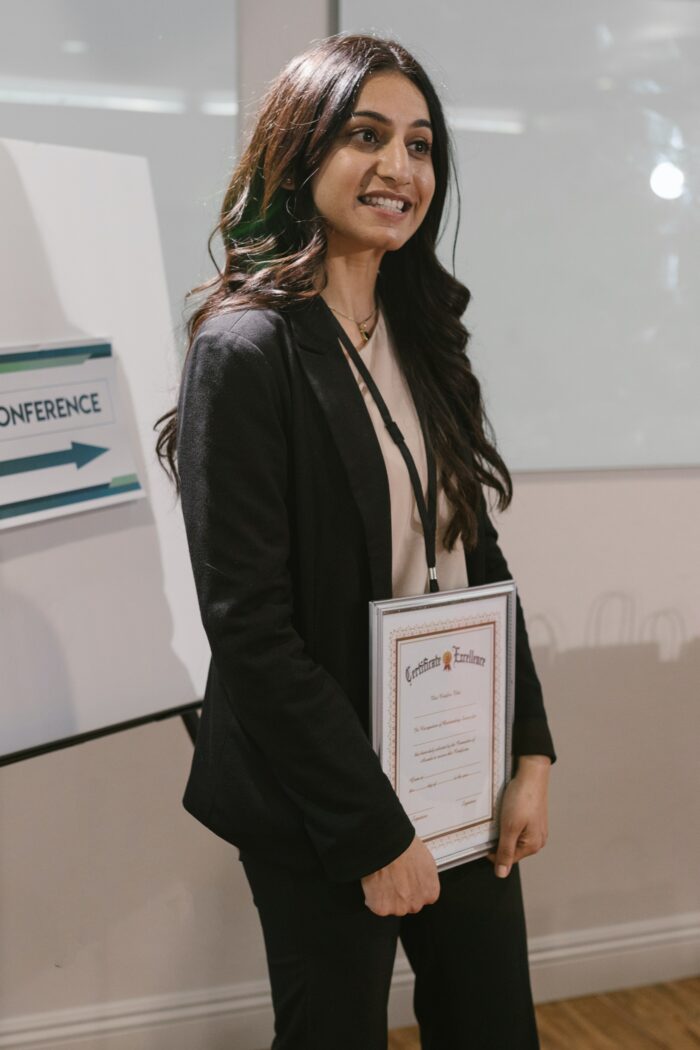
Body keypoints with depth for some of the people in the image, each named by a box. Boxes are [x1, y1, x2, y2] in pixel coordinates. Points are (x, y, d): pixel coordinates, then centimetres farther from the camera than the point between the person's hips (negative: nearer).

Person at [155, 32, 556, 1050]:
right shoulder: (247, 347, -16)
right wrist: (373, 830, -15)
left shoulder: (423, 336, 6)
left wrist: (531, 752, 1)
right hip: (322, 807, -6)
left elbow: (478, 556, 8)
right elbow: (250, 627, -18)